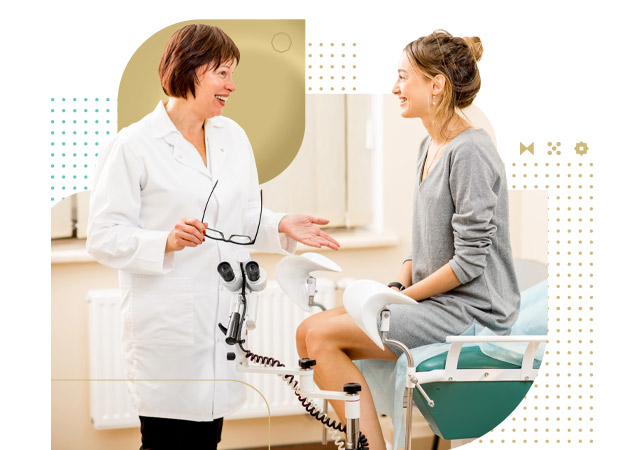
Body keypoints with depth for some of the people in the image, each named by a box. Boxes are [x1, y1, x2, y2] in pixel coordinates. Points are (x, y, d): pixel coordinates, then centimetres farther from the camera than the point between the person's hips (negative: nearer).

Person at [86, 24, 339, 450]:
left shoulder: (233, 136, 12)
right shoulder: (134, 145, -8)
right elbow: (103, 237, -11)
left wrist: (282, 226, -2)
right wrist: (167, 242, -26)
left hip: (223, 318, 6)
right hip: (167, 325, -6)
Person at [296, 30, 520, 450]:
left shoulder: (470, 152, -16)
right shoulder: (430, 147, 14)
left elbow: (469, 261, -18)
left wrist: (402, 296, -11)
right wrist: (396, 285, 3)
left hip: (473, 312, -9)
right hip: (436, 301, 9)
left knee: (323, 335, -16)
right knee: (309, 332, -2)